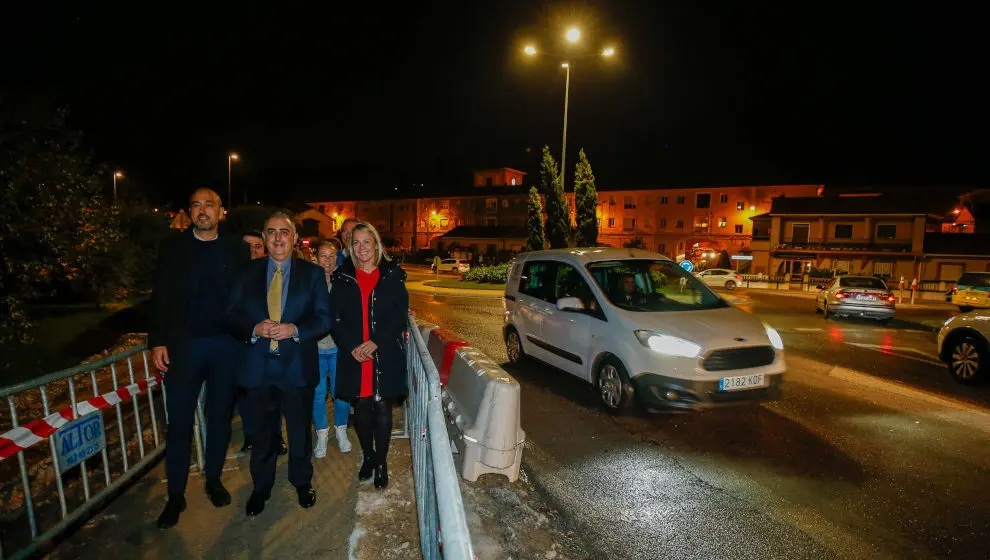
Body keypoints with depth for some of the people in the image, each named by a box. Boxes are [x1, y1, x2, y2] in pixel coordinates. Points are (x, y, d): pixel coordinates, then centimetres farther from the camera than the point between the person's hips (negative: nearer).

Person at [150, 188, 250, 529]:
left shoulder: (237, 249, 3)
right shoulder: (172, 248, 3)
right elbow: (161, 297, 1)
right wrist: (157, 341, -5)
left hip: (227, 345, 1)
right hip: (184, 344, 0)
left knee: (220, 417, 12)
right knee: (179, 421, 5)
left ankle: (213, 479, 29)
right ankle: (176, 495, 18)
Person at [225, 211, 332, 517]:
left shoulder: (313, 273, -1)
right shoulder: (248, 273, 4)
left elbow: (324, 319, -5)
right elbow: (231, 315, 2)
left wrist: (295, 330, -21)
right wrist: (254, 328, -17)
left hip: (298, 365, -1)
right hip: (258, 366, 1)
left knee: (300, 430, 15)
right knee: (263, 431, 17)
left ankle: (302, 482, 38)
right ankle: (261, 487, 38)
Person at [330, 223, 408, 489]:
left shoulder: (392, 275, 1)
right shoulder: (343, 277, 6)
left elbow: (400, 315, -3)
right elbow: (336, 317, 1)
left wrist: (376, 342, -14)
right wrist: (352, 347, -13)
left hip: (386, 355, -1)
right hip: (353, 356, 2)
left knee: (382, 409, 3)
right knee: (361, 409, 10)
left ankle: (382, 461, 19)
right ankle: (368, 456, 29)